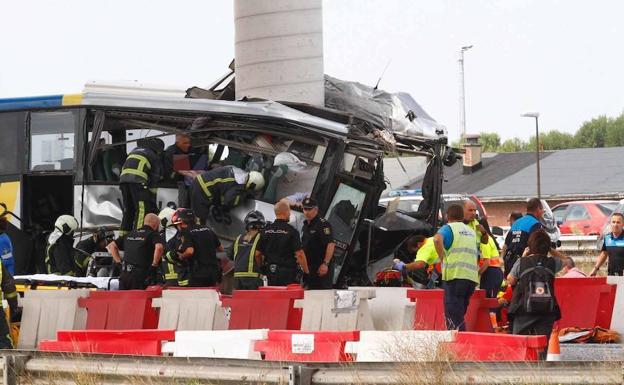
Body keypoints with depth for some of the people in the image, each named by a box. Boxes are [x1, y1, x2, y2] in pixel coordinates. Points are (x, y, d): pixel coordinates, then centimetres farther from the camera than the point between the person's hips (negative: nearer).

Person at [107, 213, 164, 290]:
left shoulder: (130, 234, 20)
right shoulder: (153, 234, 0)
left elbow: (111, 246, 22)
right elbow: (159, 247, -21)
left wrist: (119, 262, 19)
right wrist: (154, 266, -10)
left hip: (124, 274, 6)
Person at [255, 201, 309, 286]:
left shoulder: (266, 230, 5)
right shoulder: (291, 231, -10)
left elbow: (257, 254, 6)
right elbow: (299, 254, -14)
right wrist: (306, 271, -2)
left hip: (271, 272, 5)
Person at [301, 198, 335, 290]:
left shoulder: (323, 224, -10)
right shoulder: (305, 225, 18)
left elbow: (331, 244, -19)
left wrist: (325, 264, -25)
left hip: (321, 268, -9)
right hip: (309, 267, 9)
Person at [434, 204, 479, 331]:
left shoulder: (448, 228, 2)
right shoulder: (471, 231, 23)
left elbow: (437, 239, -18)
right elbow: (478, 255, 27)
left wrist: (442, 258, -10)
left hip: (455, 274, -6)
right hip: (472, 277, 6)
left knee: (453, 314, -8)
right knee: (460, 314, 14)